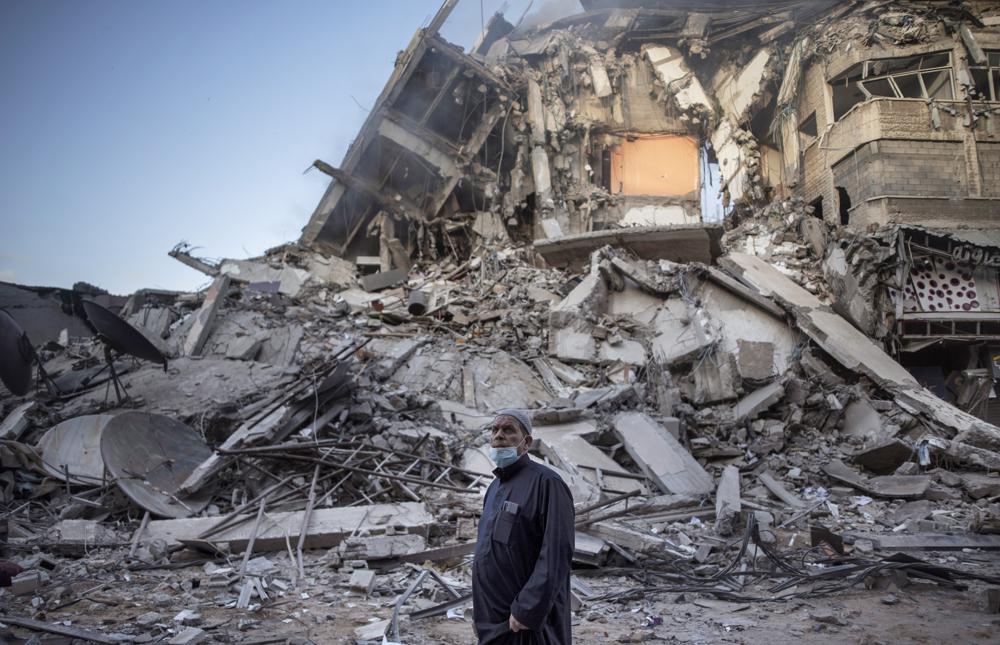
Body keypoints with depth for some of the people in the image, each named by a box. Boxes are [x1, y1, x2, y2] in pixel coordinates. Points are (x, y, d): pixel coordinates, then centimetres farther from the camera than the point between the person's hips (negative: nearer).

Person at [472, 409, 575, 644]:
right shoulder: (496, 486, 14)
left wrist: (527, 611, -21)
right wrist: (480, 609, 13)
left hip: (527, 626, -8)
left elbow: (557, 554, -21)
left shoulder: (546, 483, -14)